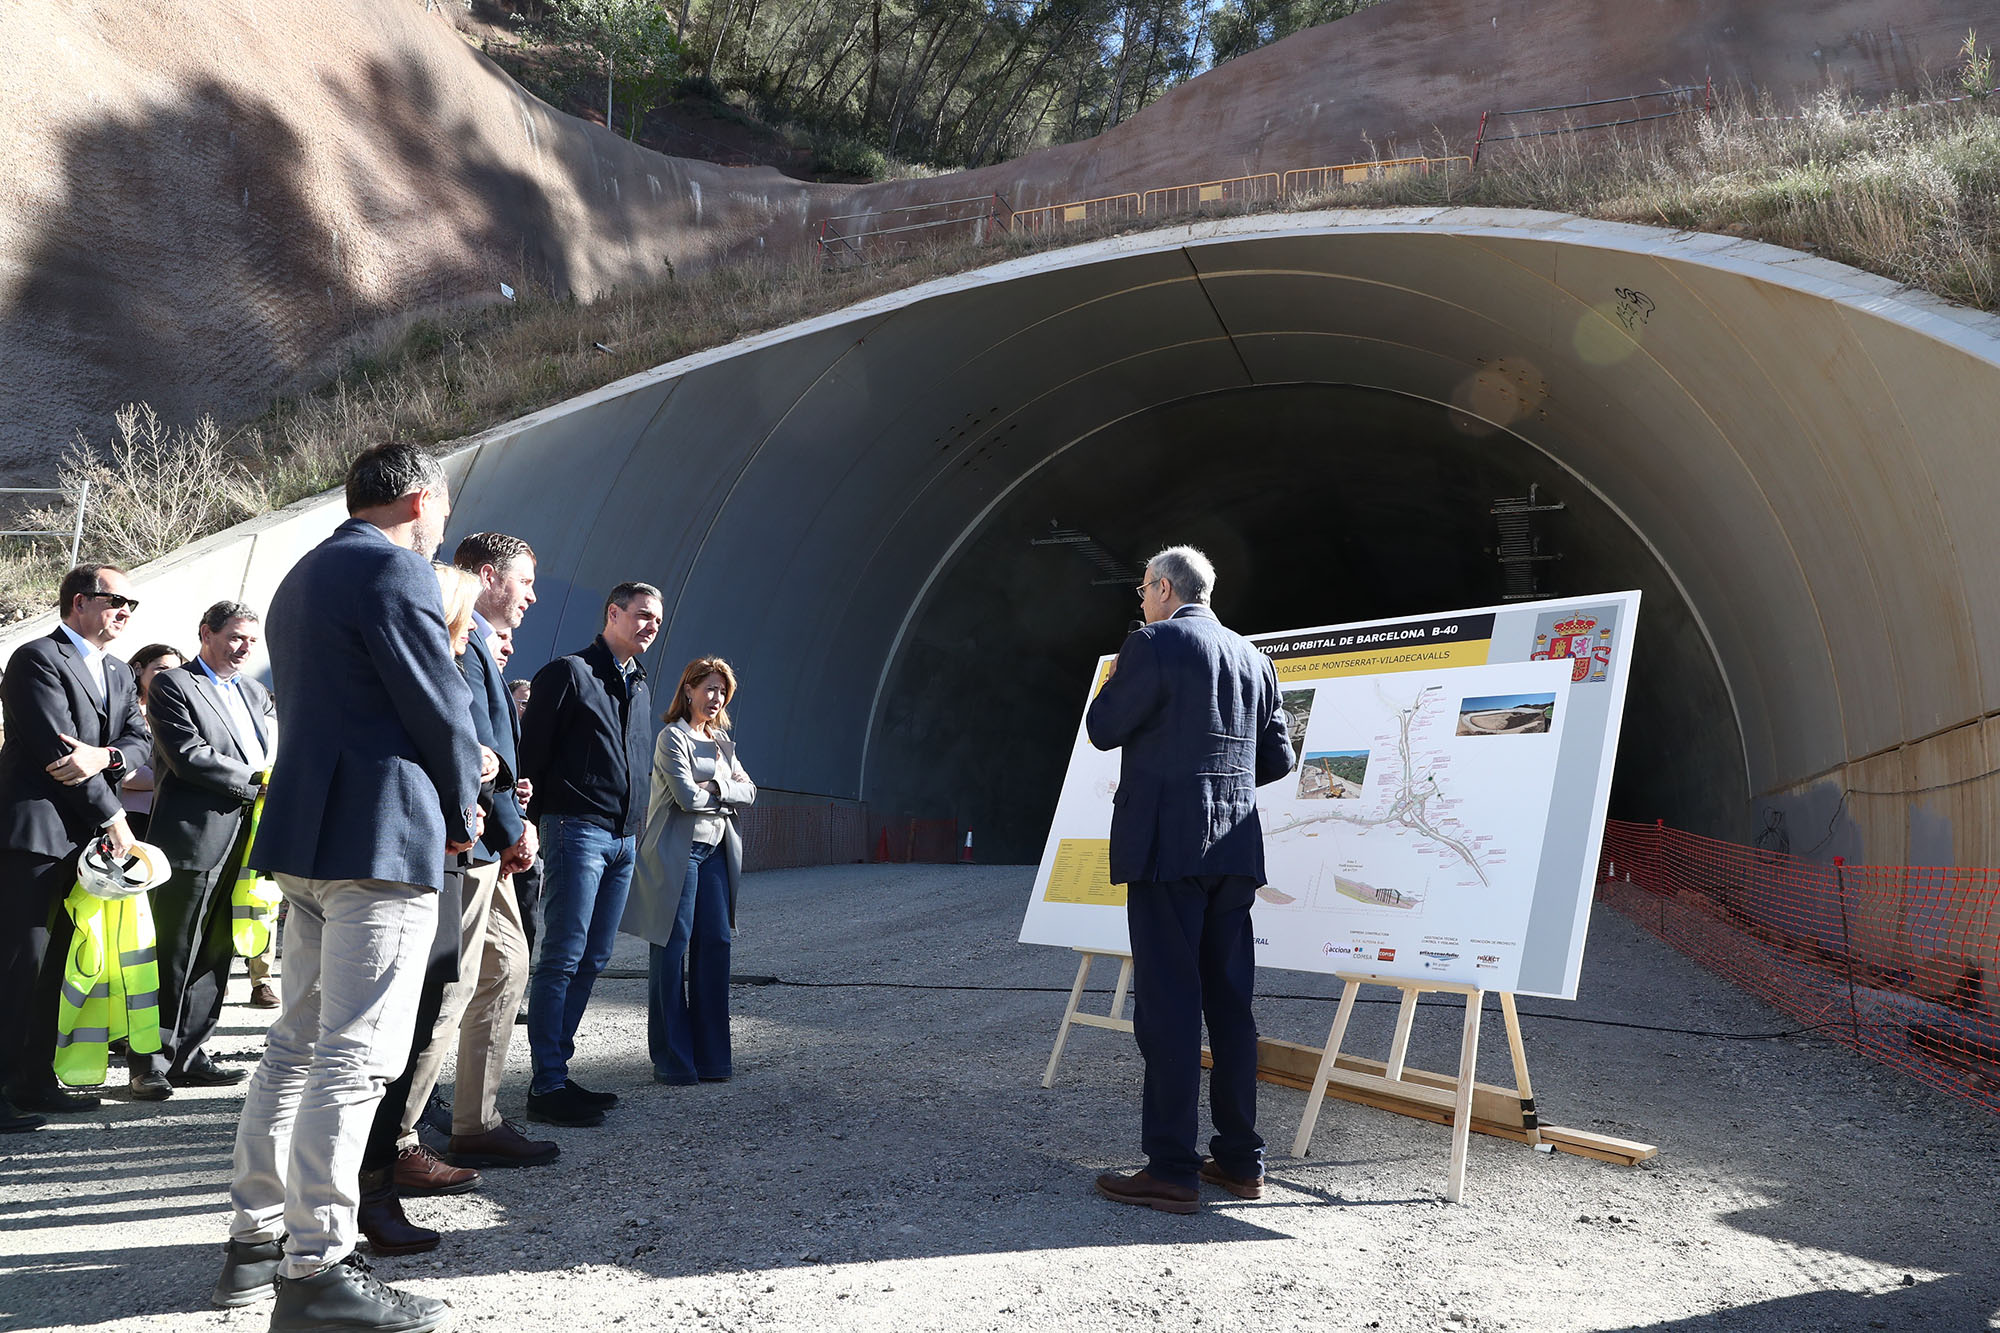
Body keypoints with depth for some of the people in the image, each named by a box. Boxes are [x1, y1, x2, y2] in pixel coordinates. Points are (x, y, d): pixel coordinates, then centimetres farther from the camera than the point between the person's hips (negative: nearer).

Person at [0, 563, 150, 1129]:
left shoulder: (119, 673, 19)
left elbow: (139, 740, 10)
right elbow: (56, 748, -14)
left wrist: (105, 756, -14)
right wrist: (113, 817, -12)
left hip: (86, 837, 8)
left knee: (57, 963, 12)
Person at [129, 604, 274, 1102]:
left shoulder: (255, 692, 19)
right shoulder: (173, 686, -4)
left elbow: (274, 753, 20)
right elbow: (188, 756, -15)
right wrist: (254, 779, -12)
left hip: (244, 841, 7)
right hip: (194, 840, -7)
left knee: (215, 955, 11)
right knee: (173, 959, -2)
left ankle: (188, 1055, 19)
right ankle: (151, 1062, 7)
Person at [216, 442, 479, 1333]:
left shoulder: (302, 576, 20)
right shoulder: (394, 570, -10)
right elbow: (440, 706, -13)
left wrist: (446, 799, 18)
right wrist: (462, 813, 3)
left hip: (305, 832, 10)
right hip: (383, 834, -10)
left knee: (298, 1043, 16)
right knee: (355, 1056, -7)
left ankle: (255, 1239, 23)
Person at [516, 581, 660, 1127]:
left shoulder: (639, 686, 20)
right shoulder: (569, 672, -4)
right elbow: (530, 752, -7)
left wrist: (634, 827, 17)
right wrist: (536, 822, -9)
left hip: (624, 840, 8)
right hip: (578, 831, -8)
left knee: (591, 961, 8)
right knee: (562, 958, -8)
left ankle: (556, 1072, 15)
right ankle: (547, 1086, -5)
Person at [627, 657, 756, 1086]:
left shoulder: (722, 741, 19)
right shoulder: (673, 737, -4)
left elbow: (749, 792, 9)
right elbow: (687, 796, -15)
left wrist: (717, 786, -8)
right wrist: (728, 792, 0)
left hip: (716, 852, 7)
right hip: (677, 853, -7)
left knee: (715, 947, 3)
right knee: (672, 950, -3)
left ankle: (710, 1056, 11)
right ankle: (672, 1060, 3)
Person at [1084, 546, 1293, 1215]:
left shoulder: (1153, 643, -7)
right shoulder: (1252, 656, 14)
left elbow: (1104, 729, -4)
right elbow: (1277, 759, 14)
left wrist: (1114, 680, 13)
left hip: (1166, 845, -7)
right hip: (1234, 851, 7)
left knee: (1168, 1004, -5)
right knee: (1229, 1001, 11)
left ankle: (1170, 1171, -2)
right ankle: (1240, 1159, 18)